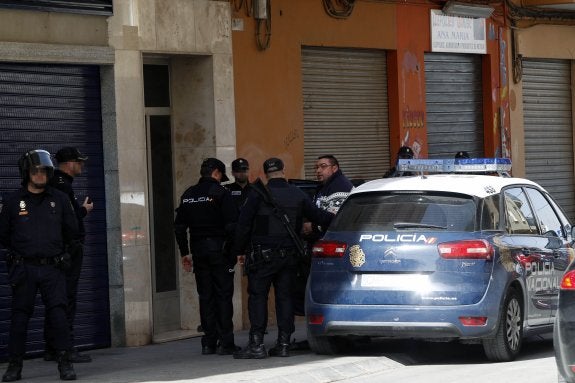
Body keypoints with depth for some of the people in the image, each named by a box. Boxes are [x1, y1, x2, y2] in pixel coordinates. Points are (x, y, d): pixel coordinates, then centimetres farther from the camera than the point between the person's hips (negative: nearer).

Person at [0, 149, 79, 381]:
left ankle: (64, 363, -4)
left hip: (52, 268, 0)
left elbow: (71, 232, 16)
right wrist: (19, 252, 12)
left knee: (58, 313, -9)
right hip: (23, 269, 0)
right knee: (20, 316, 3)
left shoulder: (59, 200, 6)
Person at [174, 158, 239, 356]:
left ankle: (209, 342, 10)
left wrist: (184, 253, 19)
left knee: (205, 297, 10)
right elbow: (231, 225, -15)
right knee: (223, 295, -1)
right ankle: (225, 343, -3)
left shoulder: (188, 195, 11)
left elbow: (179, 227, 13)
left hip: (198, 250, 5)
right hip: (219, 249, -5)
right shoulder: (220, 193, -8)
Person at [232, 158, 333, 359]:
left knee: (257, 296, -2)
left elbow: (244, 223, -6)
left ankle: (256, 344, -8)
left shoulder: (258, 193, -6)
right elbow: (317, 216, 9)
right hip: (289, 254, 4)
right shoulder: (297, 195, 6)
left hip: (264, 254, -4)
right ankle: (283, 343, 7)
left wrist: (240, 250, 2)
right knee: (285, 296, 8)